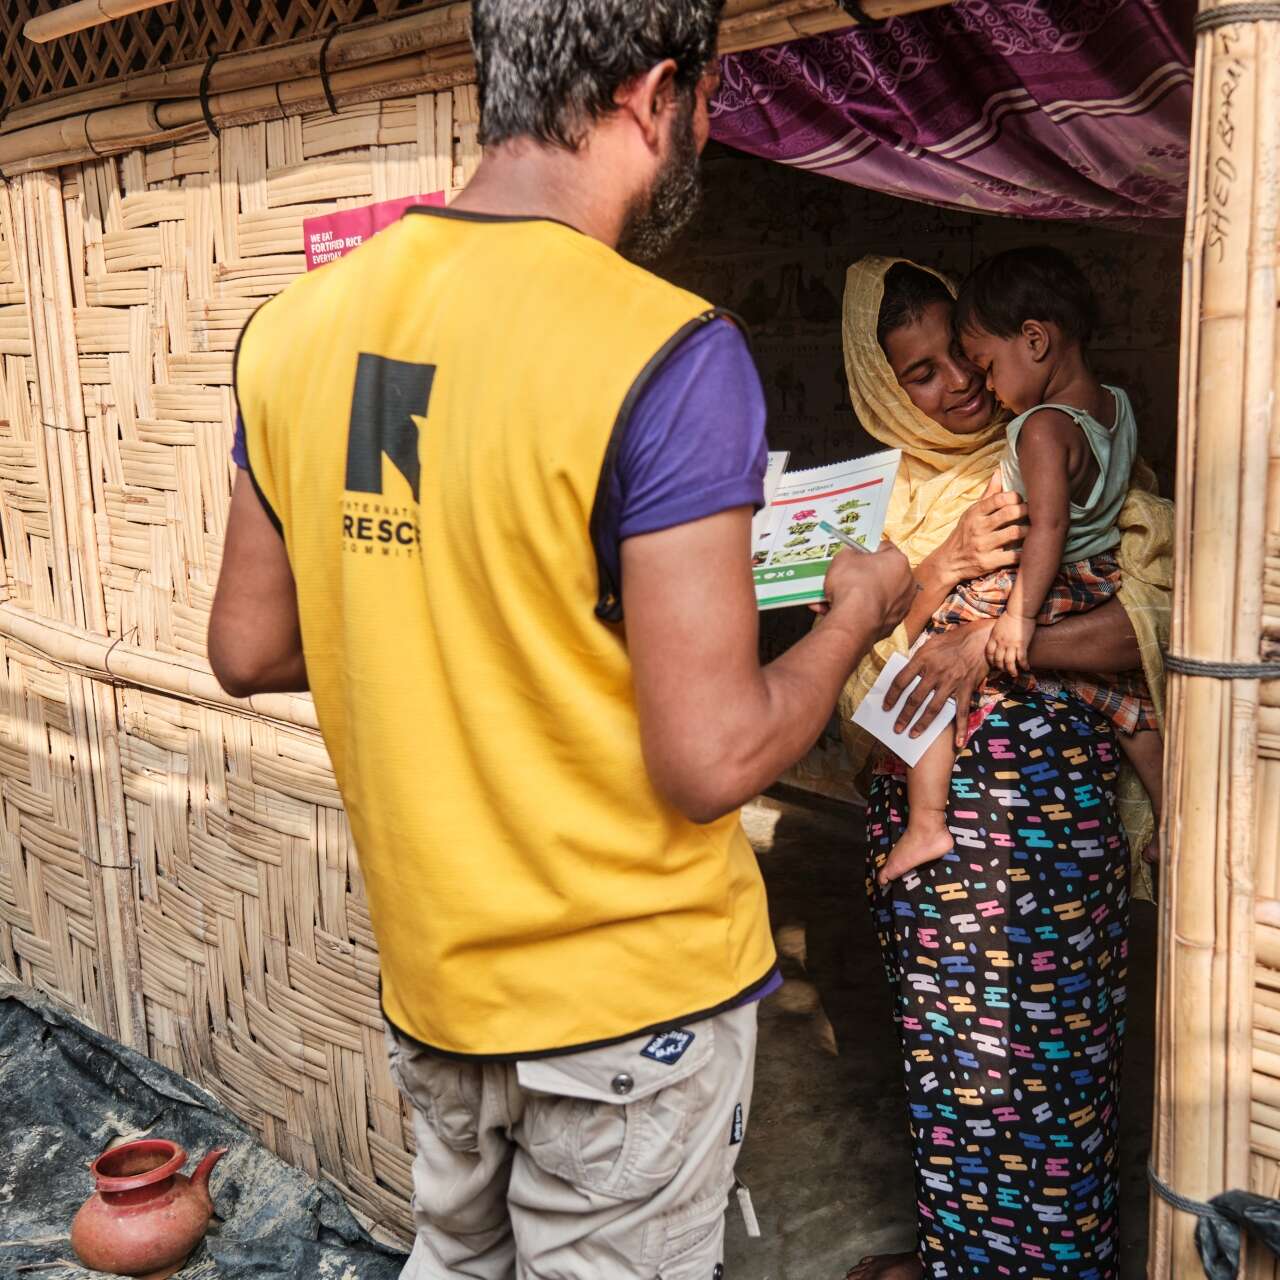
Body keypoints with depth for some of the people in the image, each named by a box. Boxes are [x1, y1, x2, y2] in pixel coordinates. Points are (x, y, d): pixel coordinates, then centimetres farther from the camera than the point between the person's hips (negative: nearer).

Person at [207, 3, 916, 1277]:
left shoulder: (295, 326, -4)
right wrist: (857, 612, -4)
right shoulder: (669, 354, -23)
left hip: (428, 977, 5)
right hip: (628, 993, -5)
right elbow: (711, 760, -22)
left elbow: (248, 649, 5)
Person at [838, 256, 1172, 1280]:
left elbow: (1165, 606, -15)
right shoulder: (882, 497, 8)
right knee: (945, 1046, 15)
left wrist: (996, 641, -21)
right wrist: (942, 571, -16)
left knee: (1045, 1043, 3)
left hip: (1050, 789, -4)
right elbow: (852, 679, -1)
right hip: (923, 800, 4)